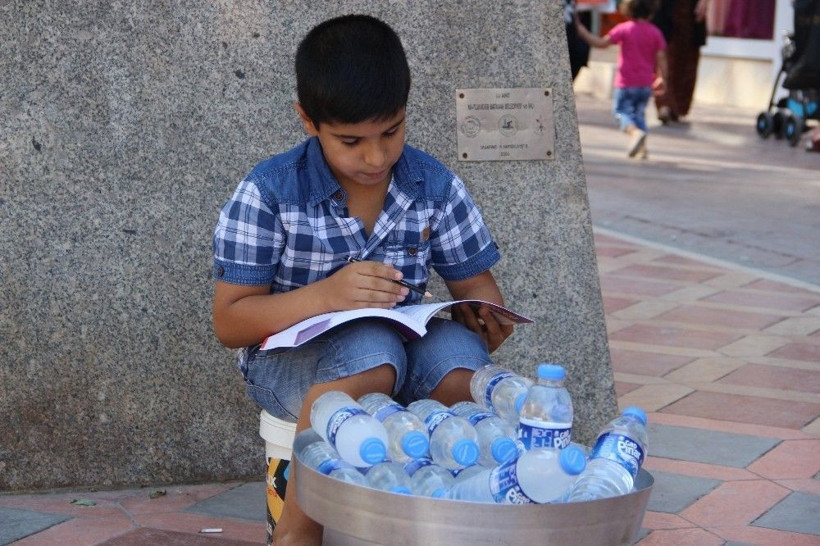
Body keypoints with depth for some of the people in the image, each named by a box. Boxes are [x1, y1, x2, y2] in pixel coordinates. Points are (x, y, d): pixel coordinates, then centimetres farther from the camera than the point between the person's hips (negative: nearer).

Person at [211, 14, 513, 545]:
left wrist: (486, 317, -19)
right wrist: (326, 295, -28)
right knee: (369, 354, -37)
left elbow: (474, 283, 8)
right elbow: (229, 322, -11)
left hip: (401, 345, 3)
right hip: (290, 354, -3)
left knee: (459, 355, -31)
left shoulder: (437, 188, -1)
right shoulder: (269, 193, -11)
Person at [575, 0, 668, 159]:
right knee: (639, 113, 18)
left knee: (621, 110, 5)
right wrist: (661, 79, 7)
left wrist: (582, 31, 1)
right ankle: (642, 147, 7)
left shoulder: (624, 29, -9)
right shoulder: (655, 32, 2)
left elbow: (602, 43, -9)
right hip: (646, 83, 4)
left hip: (626, 82, -4)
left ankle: (635, 131, -25)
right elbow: (661, 57, -2)